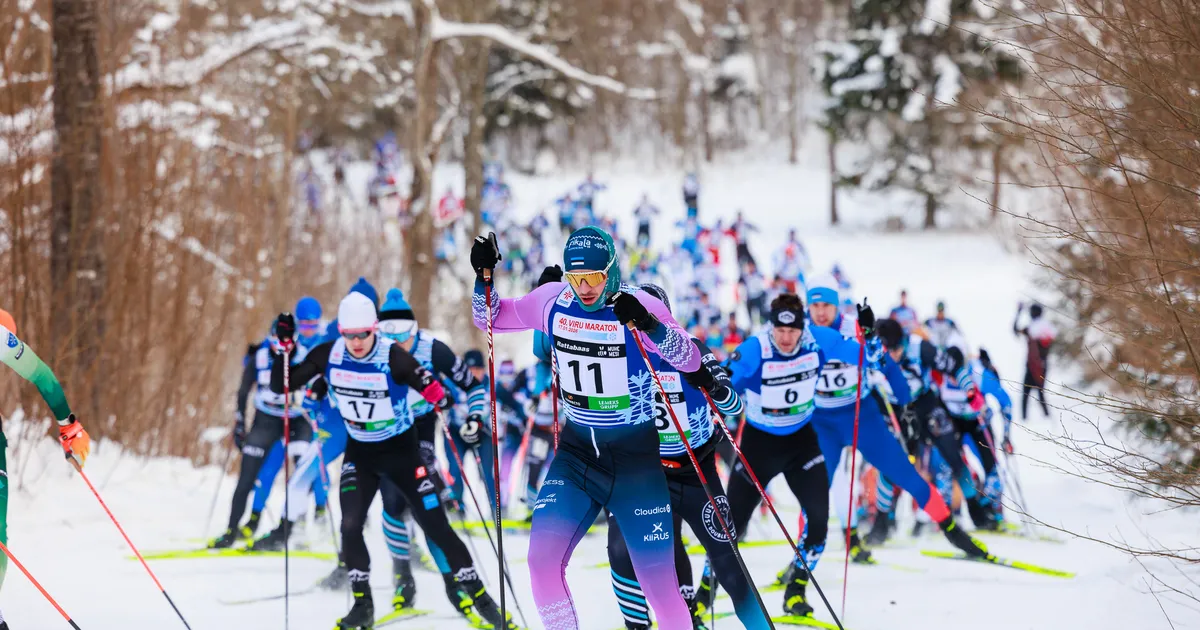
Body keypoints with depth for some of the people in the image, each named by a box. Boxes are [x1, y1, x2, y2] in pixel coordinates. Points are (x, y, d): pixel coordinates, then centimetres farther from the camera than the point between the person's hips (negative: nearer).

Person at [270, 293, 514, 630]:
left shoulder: (393, 357, -24)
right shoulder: (328, 355, -13)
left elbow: (434, 393, -25)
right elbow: (281, 385, -7)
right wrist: (284, 348, -21)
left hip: (402, 450, -3)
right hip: (360, 452, 3)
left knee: (435, 526, -5)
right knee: (350, 526, -14)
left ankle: (480, 597, 8)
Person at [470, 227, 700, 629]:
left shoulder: (639, 306, -14)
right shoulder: (552, 302, -2)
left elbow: (690, 360, -23)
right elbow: (490, 319, 12)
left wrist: (649, 325, -40)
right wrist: (483, 279, -7)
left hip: (635, 457, -4)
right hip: (576, 451, 4)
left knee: (661, 585, -5)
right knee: (542, 559, -12)